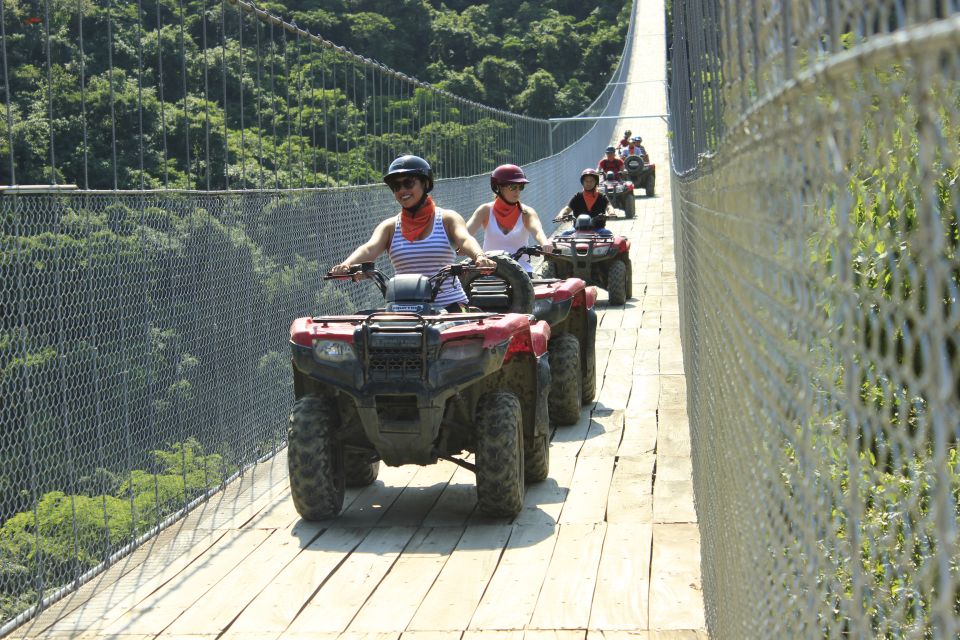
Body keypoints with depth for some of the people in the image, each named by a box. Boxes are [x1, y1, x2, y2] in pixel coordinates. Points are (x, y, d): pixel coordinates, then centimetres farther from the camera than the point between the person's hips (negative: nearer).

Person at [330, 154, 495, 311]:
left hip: (449, 304, -2)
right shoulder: (390, 226, 10)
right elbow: (369, 248, -8)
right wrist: (346, 265, -30)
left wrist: (480, 257, -38)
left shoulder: (447, 219, 5)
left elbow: (465, 240, -14)